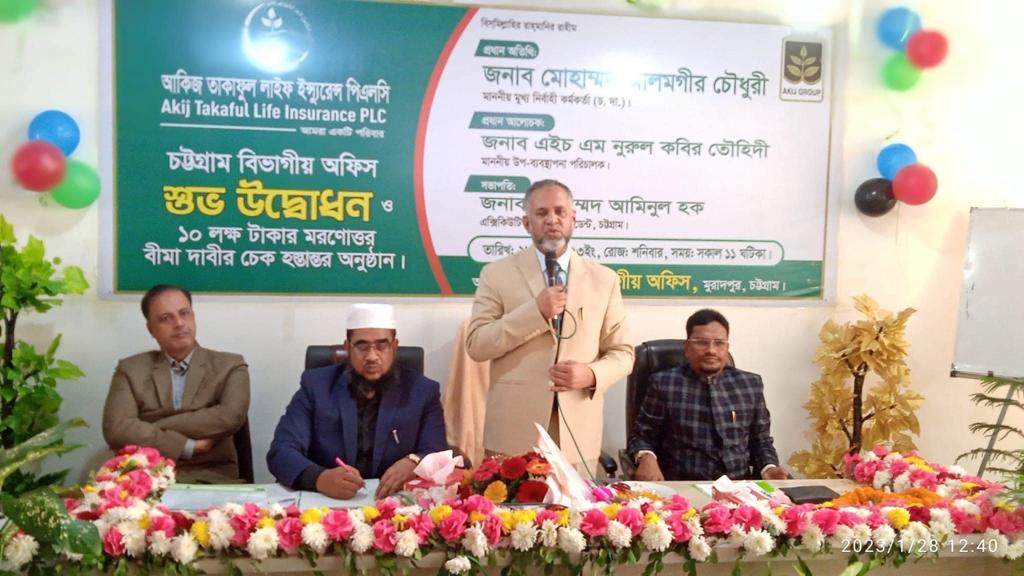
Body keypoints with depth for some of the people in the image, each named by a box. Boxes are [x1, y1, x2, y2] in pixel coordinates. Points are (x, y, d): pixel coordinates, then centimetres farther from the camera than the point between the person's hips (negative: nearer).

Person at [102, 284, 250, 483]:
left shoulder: (230, 366, 8)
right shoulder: (130, 370, 11)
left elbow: (230, 417, -12)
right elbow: (116, 429, -5)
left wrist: (147, 432, -8)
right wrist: (189, 447, -12)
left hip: (211, 480, 0)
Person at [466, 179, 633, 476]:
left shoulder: (604, 279, 6)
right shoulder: (497, 274, 1)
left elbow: (622, 353, 9)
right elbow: (476, 345, -6)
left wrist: (592, 374, -13)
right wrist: (535, 311, -16)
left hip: (578, 435, 2)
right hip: (513, 432, -1)